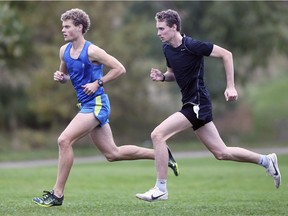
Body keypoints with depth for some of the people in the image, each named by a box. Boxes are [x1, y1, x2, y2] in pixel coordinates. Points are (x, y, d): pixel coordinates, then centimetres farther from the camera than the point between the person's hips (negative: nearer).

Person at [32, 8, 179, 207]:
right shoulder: (64, 51, 8)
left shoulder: (92, 51, -14)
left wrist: (98, 83, -17)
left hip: (96, 104, -9)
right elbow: (66, 75, 24)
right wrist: (60, 77, 1)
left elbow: (120, 69, -12)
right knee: (112, 153, 11)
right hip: (87, 106, 9)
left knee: (64, 140, -19)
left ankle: (57, 194, -14)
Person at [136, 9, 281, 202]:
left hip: (197, 103, -9)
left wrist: (231, 86, -15)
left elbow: (226, 54, -12)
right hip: (192, 104, 9)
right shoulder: (167, 48, 8)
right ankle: (266, 161, 26)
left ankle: (160, 189, -8)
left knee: (157, 135, -15)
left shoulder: (191, 45, -16)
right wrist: (162, 76, 1)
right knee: (221, 153, 12)